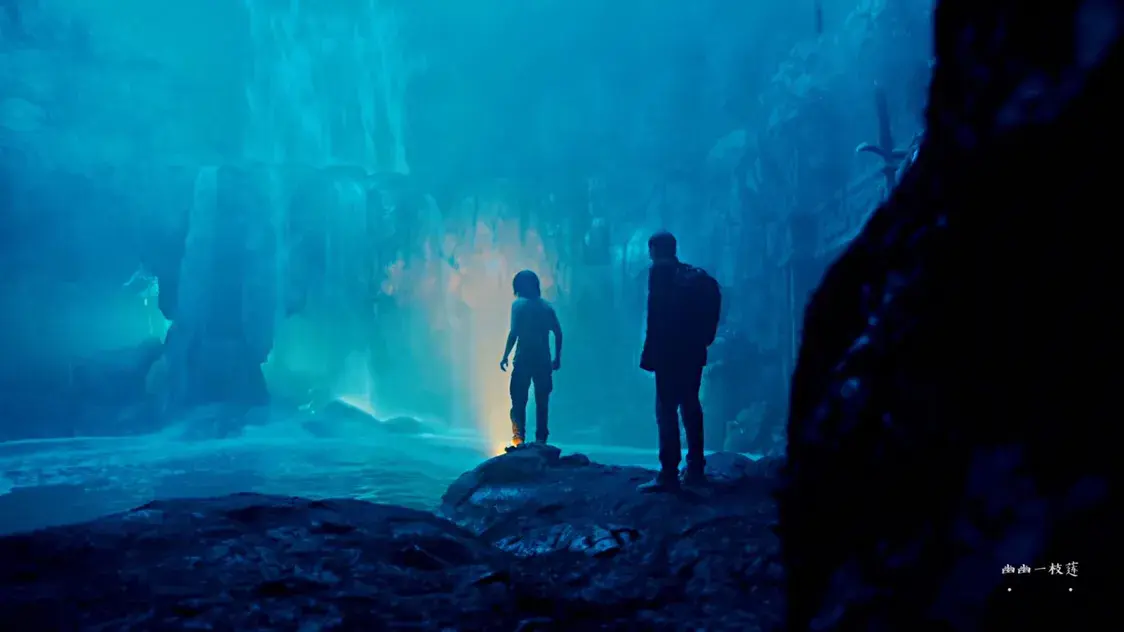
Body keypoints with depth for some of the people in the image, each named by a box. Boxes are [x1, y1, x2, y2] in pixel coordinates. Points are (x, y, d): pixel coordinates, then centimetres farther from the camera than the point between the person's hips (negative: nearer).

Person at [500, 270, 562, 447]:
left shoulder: (519, 304, -3)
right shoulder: (547, 306, 10)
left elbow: (514, 332, -12)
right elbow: (558, 333, 6)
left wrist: (505, 356, -6)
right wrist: (557, 358, 12)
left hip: (524, 359, -4)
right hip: (543, 360, 4)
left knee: (519, 402, 1)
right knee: (542, 402, 10)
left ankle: (518, 441, -8)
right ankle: (541, 440, 11)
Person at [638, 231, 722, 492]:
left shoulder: (660, 271, -5)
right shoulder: (694, 274, 15)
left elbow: (656, 316, -14)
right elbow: (707, 315, 12)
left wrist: (650, 353, -14)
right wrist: (700, 341, 16)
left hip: (670, 353, -8)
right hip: (693, 352, 8)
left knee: (667, 411, -8)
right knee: (690, 408, 13)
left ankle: (669, 474, -11)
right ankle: (695, 470, 16)